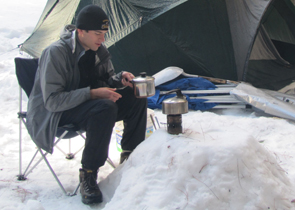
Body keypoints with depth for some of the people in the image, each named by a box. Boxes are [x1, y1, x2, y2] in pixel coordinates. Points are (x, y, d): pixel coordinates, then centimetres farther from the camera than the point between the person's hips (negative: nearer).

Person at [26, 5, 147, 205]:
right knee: (105, 108, -35)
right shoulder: (56, 53, -23)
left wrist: (120, 79, -10)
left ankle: (130, 157, 5)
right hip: (55, 115, -7)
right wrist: (92, 93, -31)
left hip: (90, 102, 8)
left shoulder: (99, 50, 0)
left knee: (136, 97, -9)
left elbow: (107, 79, 15)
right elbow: (52, 101, -26)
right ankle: (88, 176, -24)